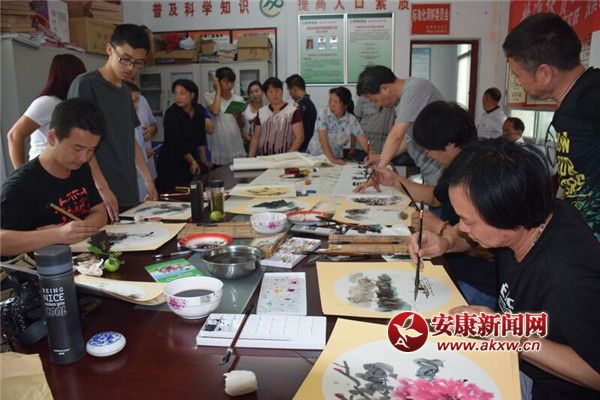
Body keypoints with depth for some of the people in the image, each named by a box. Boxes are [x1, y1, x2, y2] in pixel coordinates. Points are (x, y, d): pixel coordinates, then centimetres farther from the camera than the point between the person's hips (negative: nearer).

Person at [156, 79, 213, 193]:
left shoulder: (199, 111, 4)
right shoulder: (171, 113, -12)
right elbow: (177, 143, -13)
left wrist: (204, 161, 13)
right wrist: (192, 161, -9)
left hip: (191, 161, 5)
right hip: (171, 163, -5)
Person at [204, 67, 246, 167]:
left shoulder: (238, 99, 10)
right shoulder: (210, 97, 1)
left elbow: (242, 124, 14)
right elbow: (215, 111, -20)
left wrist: (239, 114, -9)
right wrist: (218, 90, -8)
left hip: (235, 143, 3)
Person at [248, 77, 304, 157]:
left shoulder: (293, 111, 1)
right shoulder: (261, 112, 13)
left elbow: (299, 137, -4)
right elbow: (255, 138, 14)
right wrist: (250, 157, 4)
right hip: (263, 158, 3)